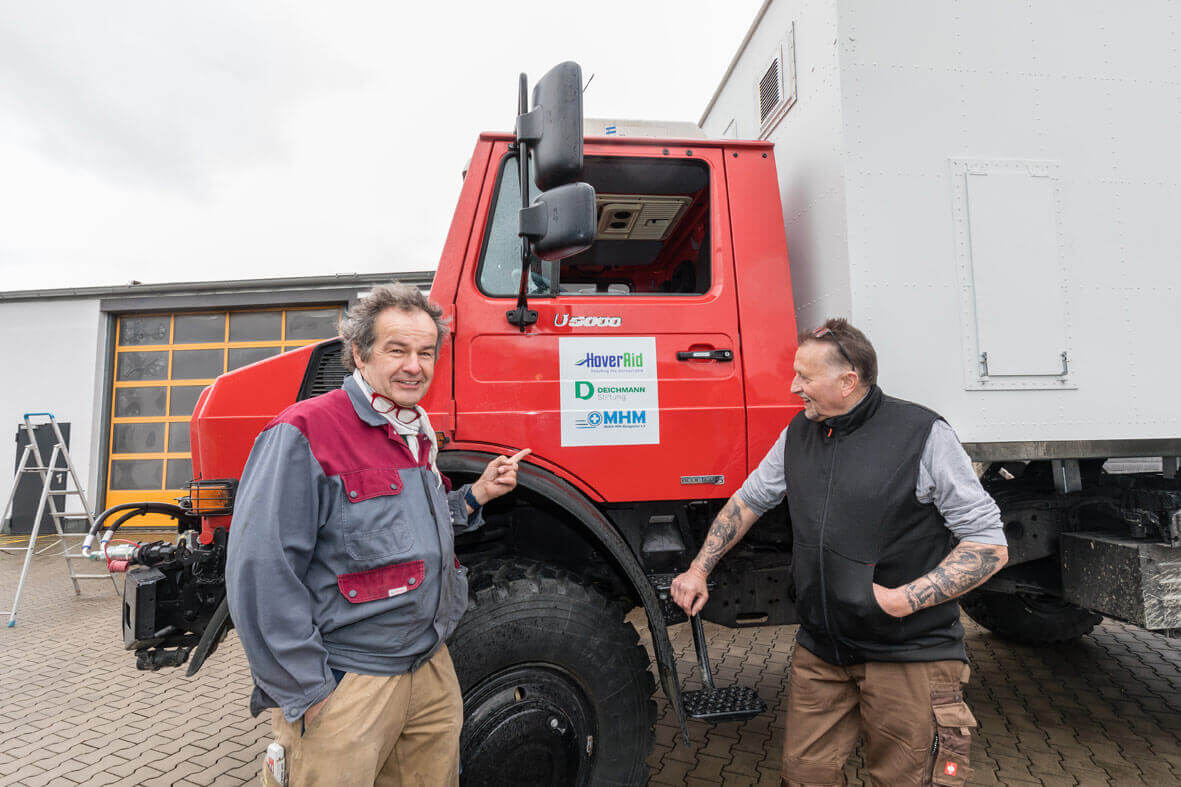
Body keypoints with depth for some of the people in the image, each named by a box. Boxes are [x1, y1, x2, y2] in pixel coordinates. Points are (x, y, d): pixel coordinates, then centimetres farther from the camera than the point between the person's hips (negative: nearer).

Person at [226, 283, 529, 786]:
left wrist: (477, 494, 4)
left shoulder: (418, 437, 10)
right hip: (343, 688, -8)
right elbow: (260, 571, -20)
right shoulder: (303, 433, -16)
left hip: (432, 669, 8)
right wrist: (305, 693, -17)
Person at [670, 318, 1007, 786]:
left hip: (909, 655, -4)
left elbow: (990, 545, -10)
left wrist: (905, 599, -19)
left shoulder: (923, 434, -12)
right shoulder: (798, 434, 5)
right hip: (820, 651, 5)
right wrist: (699, 570, 14)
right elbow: (748, 500, 16)